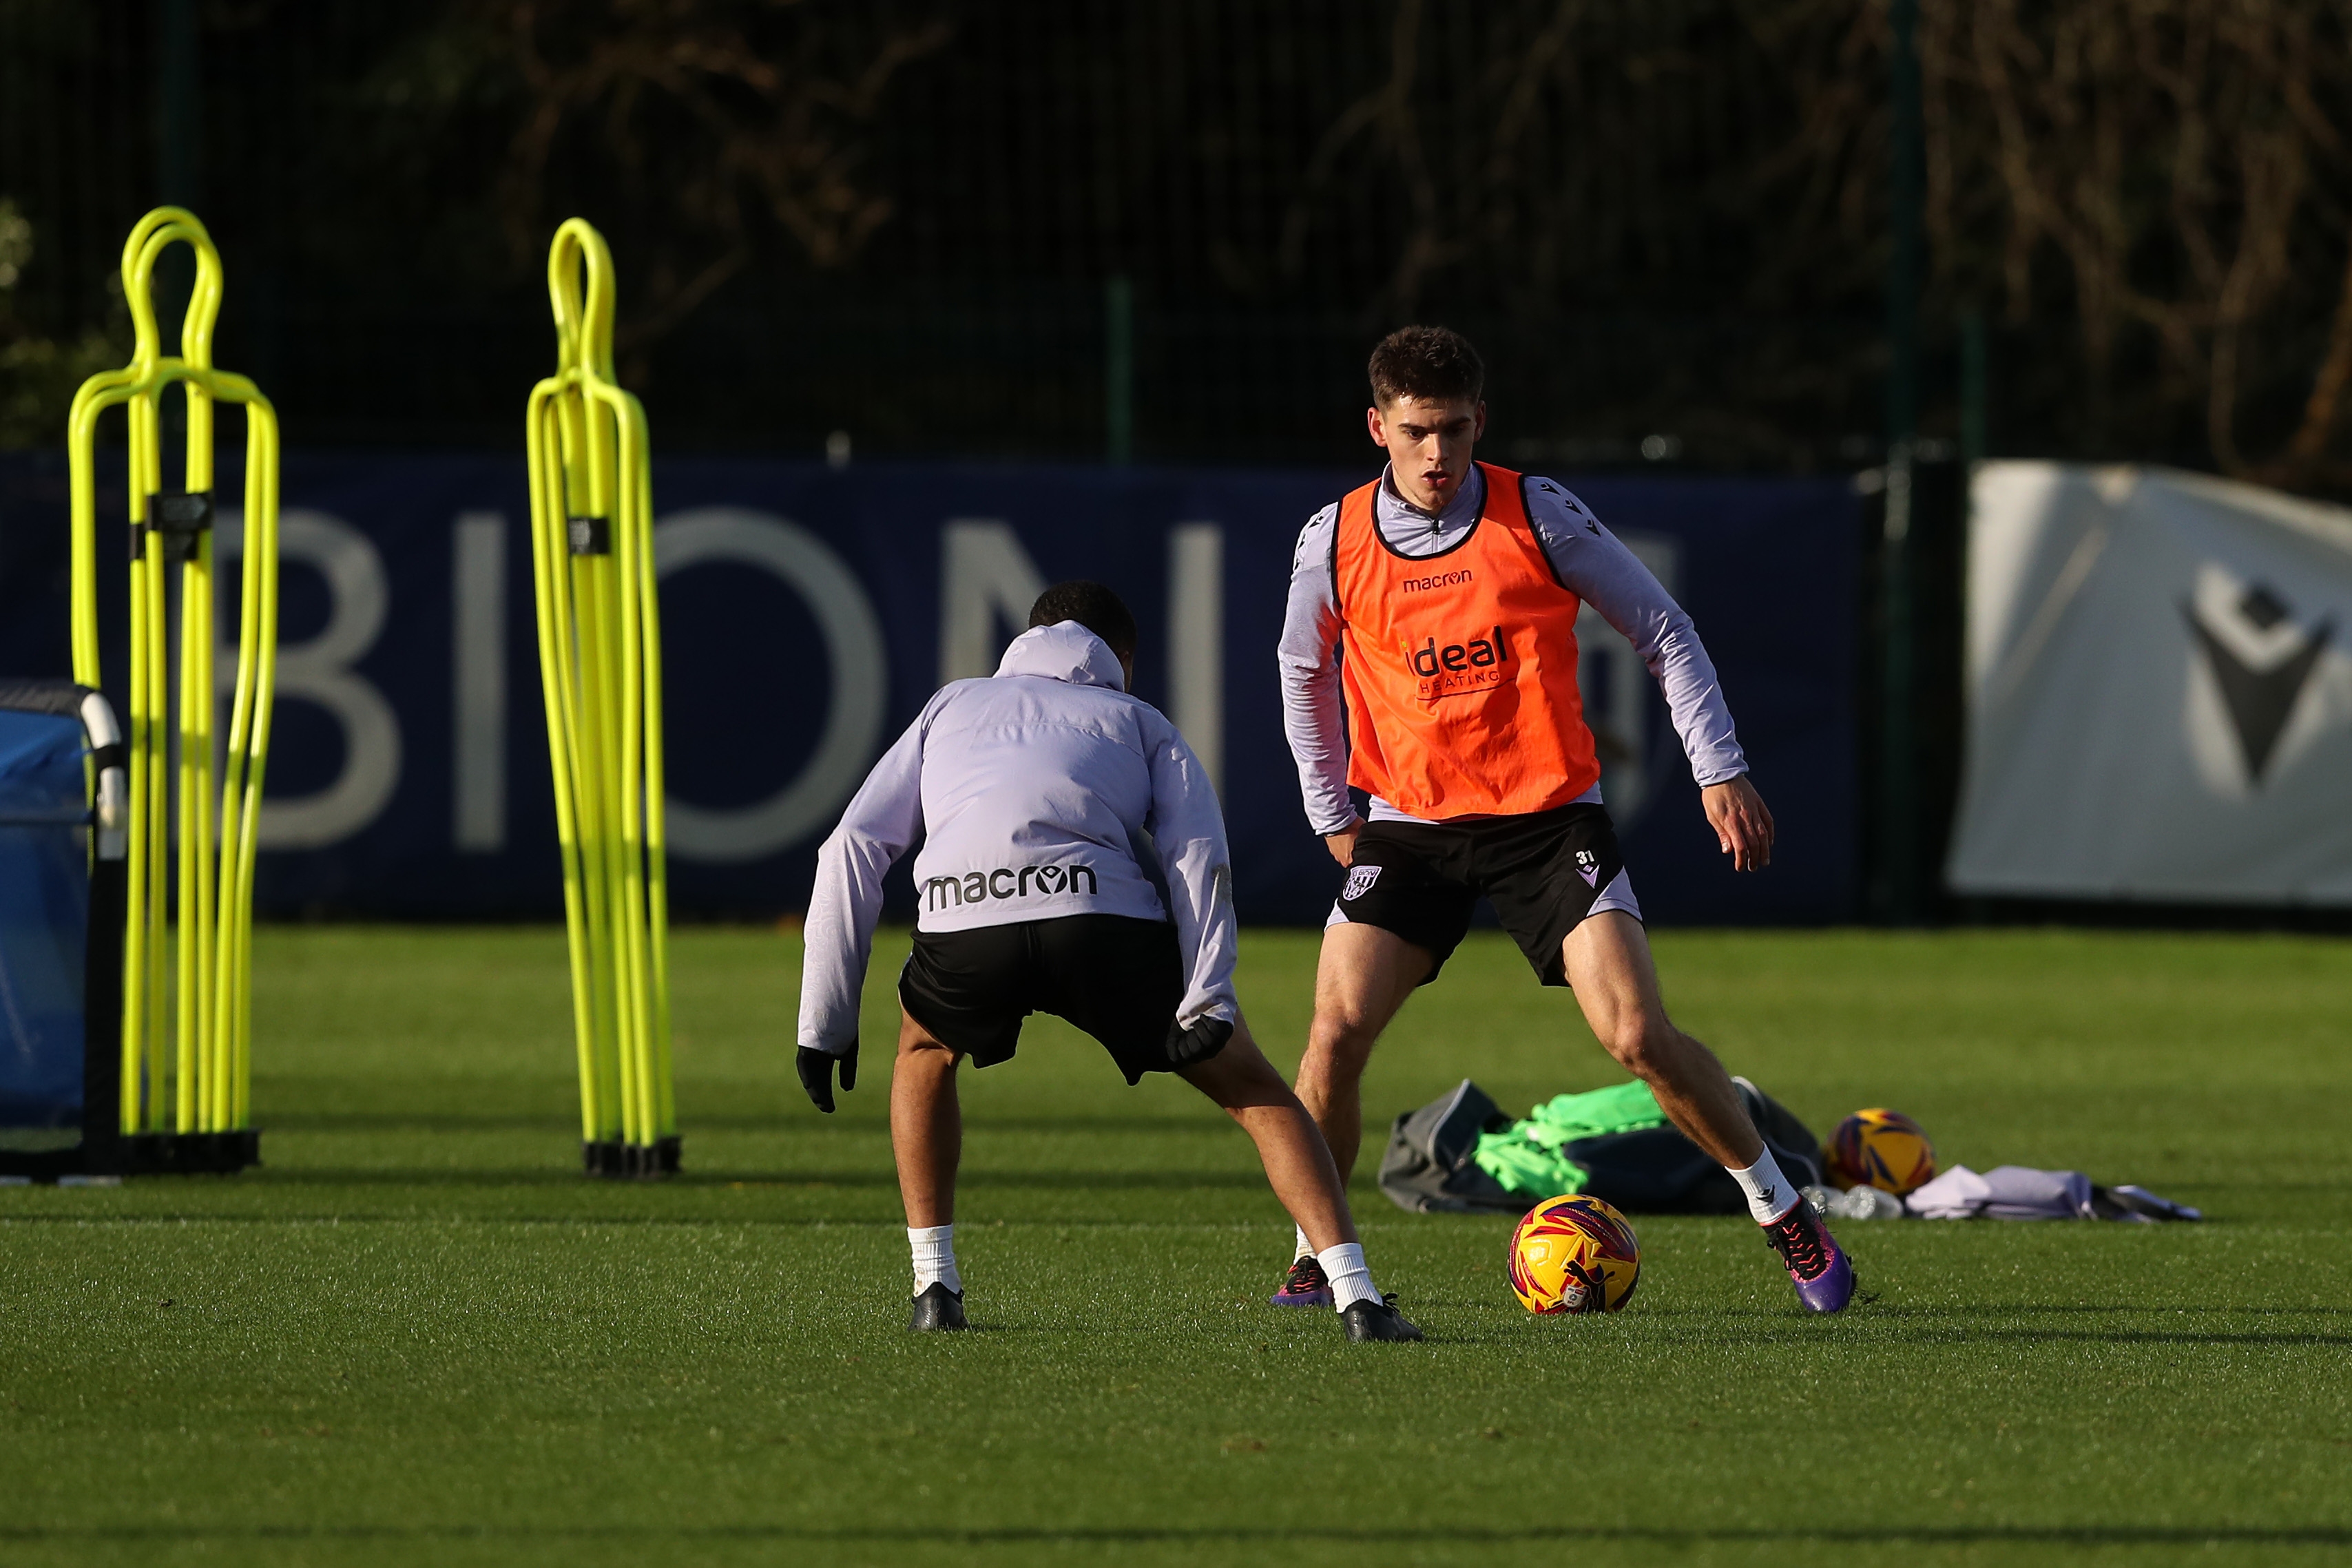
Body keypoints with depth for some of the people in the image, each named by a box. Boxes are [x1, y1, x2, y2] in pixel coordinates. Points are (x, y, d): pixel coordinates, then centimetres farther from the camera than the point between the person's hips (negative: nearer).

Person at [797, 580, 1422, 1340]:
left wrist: (825, 1020, 26)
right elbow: (1199, 853, 12)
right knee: (1257, 1092, 13)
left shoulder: (953, 706, 38)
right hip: (1102, 911, -1)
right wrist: (1206, 1005, 2)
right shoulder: (1139, 723, 33)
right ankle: (1355, 1297, -2)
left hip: (962, 917, 1)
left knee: (926, 1055, 35)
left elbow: (852, 849, 26)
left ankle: (934, 1286, 26)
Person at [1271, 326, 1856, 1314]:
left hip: (1550, 816, -2)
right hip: (1410, 825, 2)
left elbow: (1662, 632, 0)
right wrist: (1332, 817, 12)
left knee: (1636, 1034, -13)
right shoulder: (1335, 543, -4)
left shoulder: (1538, 517, -9)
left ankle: (1783, 1214, 4)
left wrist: (1719, 772, -5)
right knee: (1336, 1030, -14)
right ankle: (1314, 1256, 3)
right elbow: (1305, 673, 15)